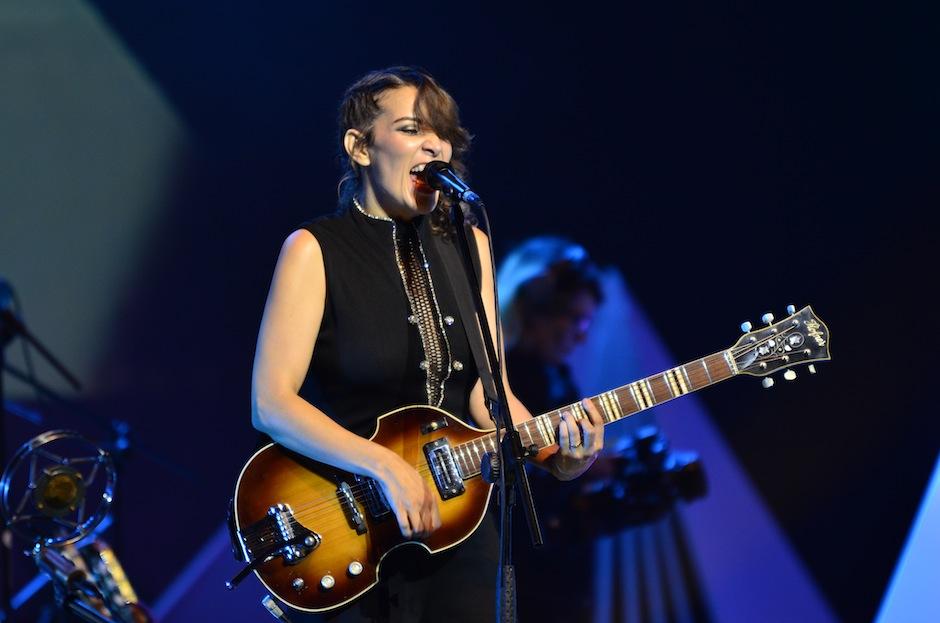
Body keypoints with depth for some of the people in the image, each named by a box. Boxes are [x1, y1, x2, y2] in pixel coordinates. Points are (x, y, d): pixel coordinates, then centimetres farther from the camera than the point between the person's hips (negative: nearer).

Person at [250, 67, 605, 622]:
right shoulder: (316, 249, -8)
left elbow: (486, 389, 5)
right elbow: (272, 404, -15)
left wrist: (556, 454, -13)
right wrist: (384, 465, -25)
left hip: (458, 525, 5)